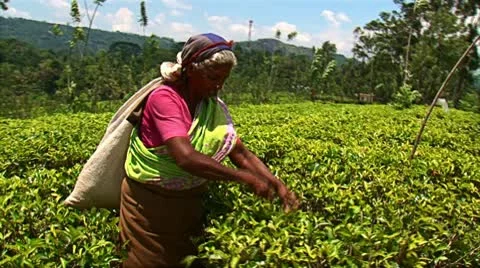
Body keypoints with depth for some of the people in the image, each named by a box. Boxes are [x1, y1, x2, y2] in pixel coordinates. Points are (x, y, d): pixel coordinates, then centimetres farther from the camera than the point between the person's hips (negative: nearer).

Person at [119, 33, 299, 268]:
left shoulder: (215, 107, -3)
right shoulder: (164, 98, -24)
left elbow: (240, 153, -5)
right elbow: (185, 158, -35)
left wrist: (276, 183, -18)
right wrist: (244, 177, -34)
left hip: (191, 200, 6)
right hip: (149, 202, -5)